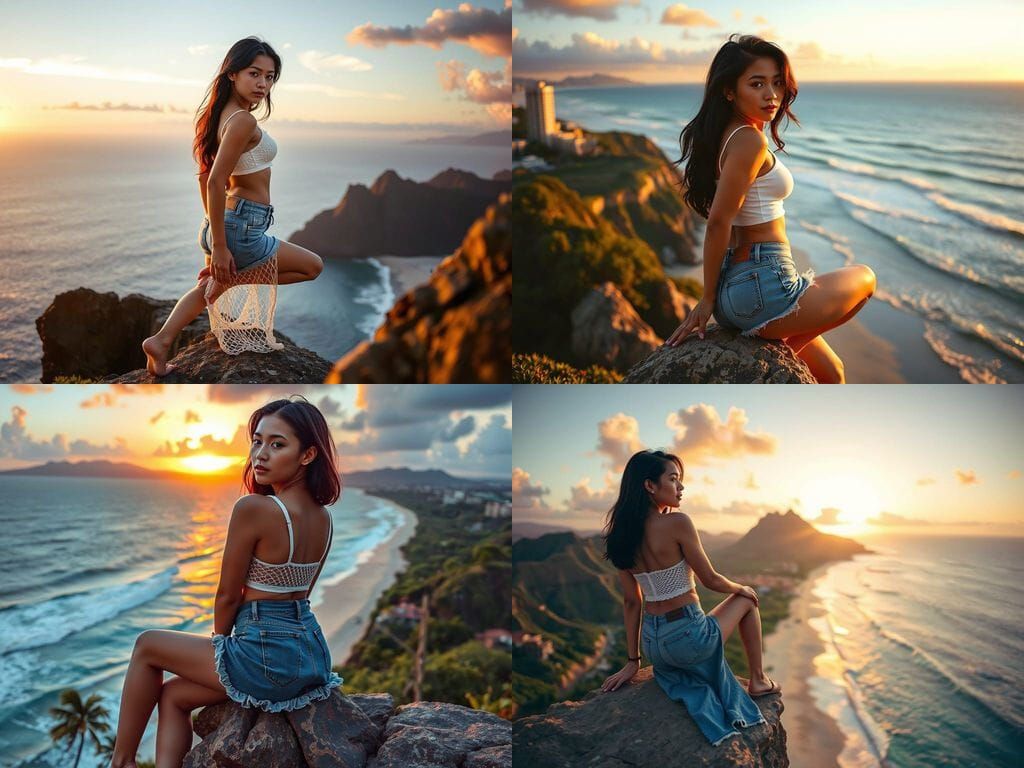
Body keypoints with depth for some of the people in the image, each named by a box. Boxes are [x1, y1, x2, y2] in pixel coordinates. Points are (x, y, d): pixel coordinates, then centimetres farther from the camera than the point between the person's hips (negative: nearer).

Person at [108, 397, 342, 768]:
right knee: (173, 695, 22)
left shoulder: (252, 508, -20)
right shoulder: (323, 519, 4)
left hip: (267, 662, -7)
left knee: (147, 646, 17)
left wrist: (221, 643, 10)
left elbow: (228, 596, -10)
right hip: (311, 654, 7)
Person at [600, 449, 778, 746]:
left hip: (652, 644, 7)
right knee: (747, 599, 24)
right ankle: (758, 680, 31)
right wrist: (740, 588, 12)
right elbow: (711, 580, -10)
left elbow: (631, 602, 8)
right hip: (689, 638, -6)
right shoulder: (677, 523, -20)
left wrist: (633, 660, 14)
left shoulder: (623, 534, 0)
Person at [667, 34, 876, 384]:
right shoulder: (750, 139, -17)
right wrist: (708, 299, -13)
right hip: (764, 289, -9)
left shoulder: (726, 134, 12)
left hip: (738, 287, 9)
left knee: (831, 373, 28)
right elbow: (718, 222, -21)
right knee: (864, 277, 21)